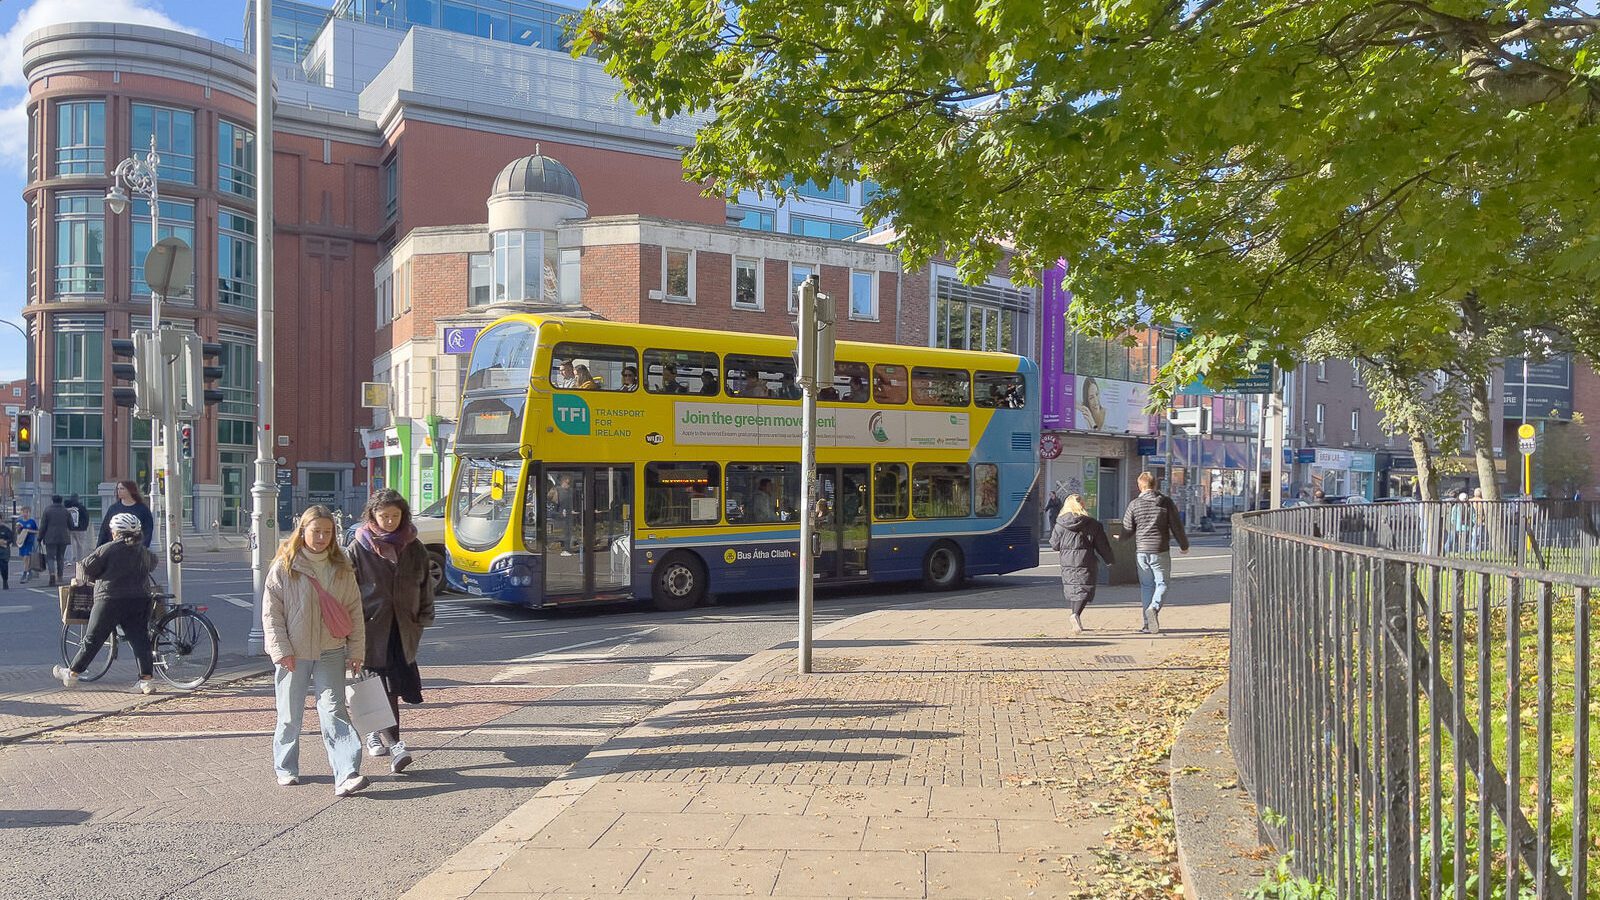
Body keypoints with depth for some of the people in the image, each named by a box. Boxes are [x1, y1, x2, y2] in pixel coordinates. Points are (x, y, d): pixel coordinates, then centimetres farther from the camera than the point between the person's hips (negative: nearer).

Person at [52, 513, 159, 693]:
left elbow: (86, 568, -5)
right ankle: (146, 679, -4)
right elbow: (152, 565, 29)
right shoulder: (144, 552, 10)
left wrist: (80, 580, 16)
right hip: (140, 601, 4)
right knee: (139, 639, 3)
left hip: (111, 600, -4)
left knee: (92, 639, 8)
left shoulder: (108, 549, -7)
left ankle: (72, 673, 23)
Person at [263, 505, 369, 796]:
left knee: (334, 711, -7)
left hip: (330, 652, 1)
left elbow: (354, 610, 8)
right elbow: (271, 612, -3)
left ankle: (346, 775, -14)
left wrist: (356, 650, 4)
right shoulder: (284, 567, -3)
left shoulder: (341, 568, 6)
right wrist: (281, 650, -9)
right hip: (293, 654, -1)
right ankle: (285, 768, 30)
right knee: (290, 715, 11)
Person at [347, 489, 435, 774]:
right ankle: (393, 745, -10)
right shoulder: (359, 548, -1)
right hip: (372, 627, -3)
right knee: (380, 687, -7)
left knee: (394, 686, 7)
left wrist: (423, 619, 11)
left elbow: (425, 585, 15)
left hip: (403, 628, 4)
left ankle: (376, 734, 26)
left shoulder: (414, 548, 8)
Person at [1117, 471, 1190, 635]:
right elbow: (1177, 526, 2)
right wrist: (1184, 545, 16)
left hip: (1141, 551, 1)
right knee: (1161, 583, 7)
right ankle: (1154, 607, -21)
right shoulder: (1166, 502, -1)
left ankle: (1148, 624, 7)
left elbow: (1127, 530, 1)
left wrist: (1119, 539, 23)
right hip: (1160, 551, -1)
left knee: (1146, 585, 9)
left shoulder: (1134, 505, -1)